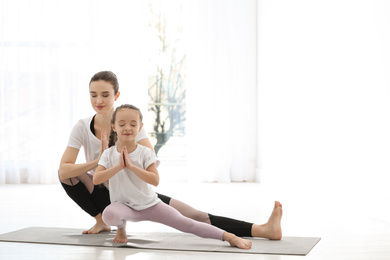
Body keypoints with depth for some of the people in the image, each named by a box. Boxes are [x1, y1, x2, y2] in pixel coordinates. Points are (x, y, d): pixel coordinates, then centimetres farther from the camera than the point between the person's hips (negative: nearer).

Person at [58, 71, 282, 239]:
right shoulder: (82, 127, -11)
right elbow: (63, 171, -20)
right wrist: (97, 161, -33)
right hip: (103, 194, 2)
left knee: (194, 216, -17)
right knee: (68, 172, -25)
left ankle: (263, 230, -26)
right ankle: (101, 220, -6)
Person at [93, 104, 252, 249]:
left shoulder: (145, 153, -9)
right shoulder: (109, 154, -4)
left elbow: (155, 180, -21)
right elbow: (96, 179, -16)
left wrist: (131, 166, -25)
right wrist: (119, 166, -23)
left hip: (149, 205, -1)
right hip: (123, 205, 1)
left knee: (185, 224, -12)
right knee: (109, 214, -36)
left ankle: (228, 236, -11)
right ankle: (121, 226, -1)